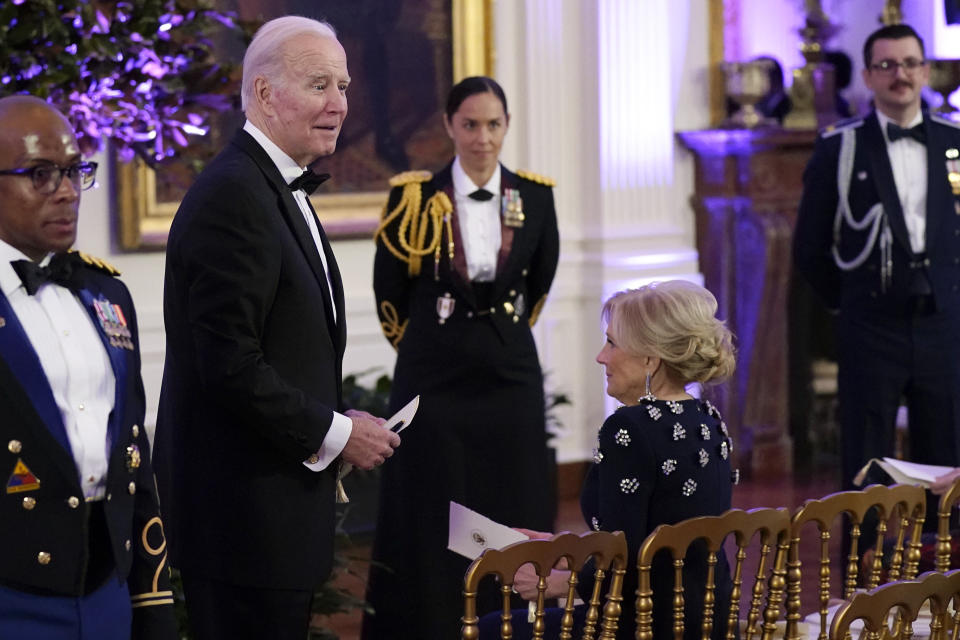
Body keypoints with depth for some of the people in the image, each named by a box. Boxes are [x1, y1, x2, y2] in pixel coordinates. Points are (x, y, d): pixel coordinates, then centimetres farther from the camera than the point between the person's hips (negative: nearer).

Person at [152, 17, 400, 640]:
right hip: (244, 516, -10)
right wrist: (335, 434, -13)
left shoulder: (283, 190, 16)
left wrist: (336, 425, 6)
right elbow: (228, 364, -23)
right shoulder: (232, 196, -17)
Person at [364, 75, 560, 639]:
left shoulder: (534, 196, 1)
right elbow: (389, 286, 4)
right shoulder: (416, 196, -7)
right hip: (436, 377, -2)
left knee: (514, 517, 4)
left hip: (510, 375, 2)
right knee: (432, 522, 1)